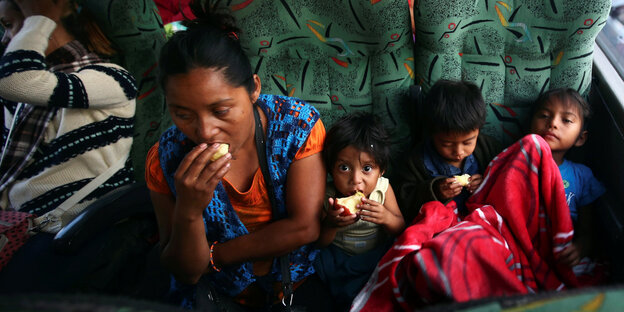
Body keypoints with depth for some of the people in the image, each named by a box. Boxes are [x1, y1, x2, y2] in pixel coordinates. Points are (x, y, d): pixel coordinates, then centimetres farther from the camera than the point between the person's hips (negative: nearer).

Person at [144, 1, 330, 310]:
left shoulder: (298, 122, -18)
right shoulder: (165, 159, -15)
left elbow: (304, 227, -18)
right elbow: (186, 272, -10)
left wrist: (213, 256, -14)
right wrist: (188, 212, -30)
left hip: (297, 283, -1)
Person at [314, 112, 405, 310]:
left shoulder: (383, 189, -13)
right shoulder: (327, 197, -17)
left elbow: (400, 229, -7)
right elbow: (321, 242, -11)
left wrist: (386, 218, -31)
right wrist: (330, 224, -34)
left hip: (378, 254, 0)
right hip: (339, 257, 0)